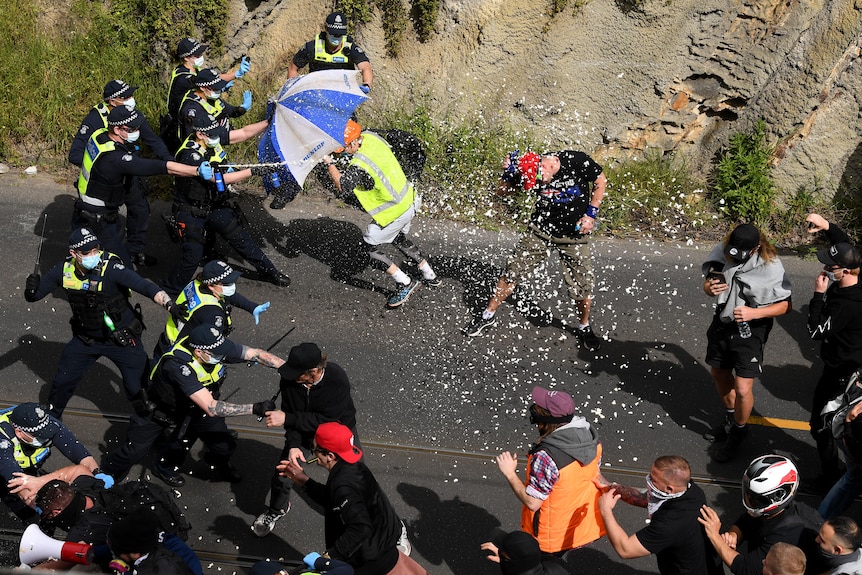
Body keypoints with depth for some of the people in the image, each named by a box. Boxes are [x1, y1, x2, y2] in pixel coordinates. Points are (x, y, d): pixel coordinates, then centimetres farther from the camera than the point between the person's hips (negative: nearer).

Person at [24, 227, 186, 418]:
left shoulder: (110, 268, -29)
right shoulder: (65, 270, -14)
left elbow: (144, 286, -40)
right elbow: (34, 295, -3)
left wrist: (169, 304, -55)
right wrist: (31, 289, -27)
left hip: (122, 339, -4)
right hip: (85, 339, 4)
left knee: (137, 387, 0)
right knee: (62, 381, 17)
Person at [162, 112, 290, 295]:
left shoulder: (213, 139, -8)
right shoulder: (190, 155, -30)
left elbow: (245, 132, -3)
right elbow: (219, 179, -33)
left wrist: (268, 122, -15)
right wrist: (253, 171, -34)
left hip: (215, 206, 7)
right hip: (192, 212, -7)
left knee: (241, 238, 12)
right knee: (193, 256, -8)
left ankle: (269, 272, 25)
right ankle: (169, 290, 11)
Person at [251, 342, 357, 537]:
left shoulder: (337, 379, -35)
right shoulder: (289, 379, -25)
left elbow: (326, 420, -34)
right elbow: (291, 413, -14)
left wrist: (287, 418, -37)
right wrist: (293, 445, -27)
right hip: (302, 432, 2)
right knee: (281, 476, -3)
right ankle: (277, 509, 30)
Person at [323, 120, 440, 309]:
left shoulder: (360, 165, -31)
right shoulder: (370, 137, -4)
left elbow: (342, 186, -30)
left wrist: (329, 163, -20)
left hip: (393, 213, -9)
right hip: (409, 201, 9)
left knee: (370, 247, 4)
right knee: (399, 239, 30)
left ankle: (406, 284, 9)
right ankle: (430, 276, 40)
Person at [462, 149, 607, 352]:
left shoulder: (578, 162, -22)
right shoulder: (528, 173, -16)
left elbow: (601, 181, -5)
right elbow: (504, 190, -3)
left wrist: (591, 214, -11)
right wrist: (508, 174, -24)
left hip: (574, 234, -1)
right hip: (541, 230, 1)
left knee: (583, 284, -1)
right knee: (512, 272, 0)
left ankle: (584, 328, 24)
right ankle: (488, 316, 17)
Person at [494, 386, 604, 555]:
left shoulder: (546, 457, -35)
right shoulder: (589, 435, -11)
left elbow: (532, 502, -28)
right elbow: (595, 473, 4)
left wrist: (510, 474, -18)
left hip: (553, 535, -7)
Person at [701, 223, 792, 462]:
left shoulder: (770, 267, -24)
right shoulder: (721, 252, -12)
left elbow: (785, 305, -16)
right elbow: (708, 279, 4)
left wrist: (755, 312, -31)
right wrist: (709, 287, -21)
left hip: (750, 331, -5)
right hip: (722, 323, 6)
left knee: (742, 389, -6)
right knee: (719, 373, 24)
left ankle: (737, 432, 23)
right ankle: (730, 418, 51)